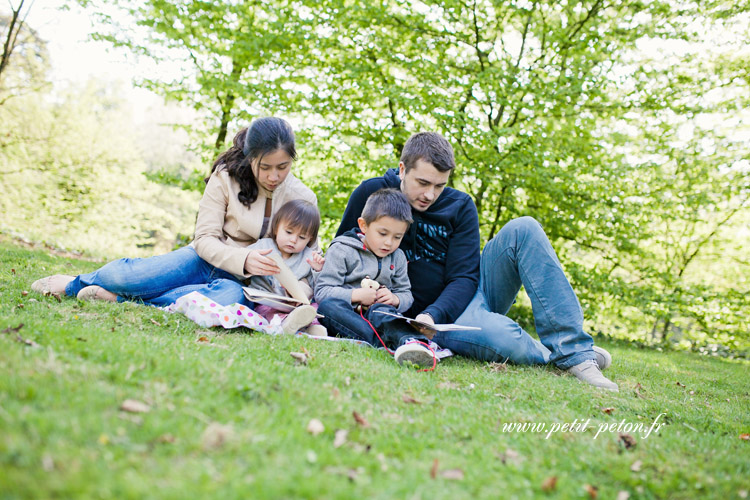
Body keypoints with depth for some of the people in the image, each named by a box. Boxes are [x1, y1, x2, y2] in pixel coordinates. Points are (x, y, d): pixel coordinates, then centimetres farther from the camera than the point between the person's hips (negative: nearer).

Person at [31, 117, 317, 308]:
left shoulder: (303, 199, -4)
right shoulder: (226, 178, -7)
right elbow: (205, 238, -10)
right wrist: (243, 259, -29)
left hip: (245, 282, 0)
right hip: (209, 259, 0)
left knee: (230, 297, -41)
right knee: (129, 276, -28)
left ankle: (119, 297, -24)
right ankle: (76, 282, 10)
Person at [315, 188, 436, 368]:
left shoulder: (398, 257, 14)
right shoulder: (341, 251, -1)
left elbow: (406, 295, 19)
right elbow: (322, 292, -7)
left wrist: (395, 299, -6)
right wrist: (356, 295, -19)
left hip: (376, 311, 2)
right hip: (344, 314, -2)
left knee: (380, 310, -34)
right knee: (327, 306, -37)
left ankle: (408, 340, -67)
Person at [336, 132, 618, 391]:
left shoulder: (460, 207, -3)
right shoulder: (372, 193, -7)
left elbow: (464, 278, -7)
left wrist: (433, 314, -28)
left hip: (466, 294, 4)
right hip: (427, 316, -4)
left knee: (523, 229, -21)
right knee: (499, 335, -38)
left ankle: (574, 352, -24)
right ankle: (557, 355, -4)